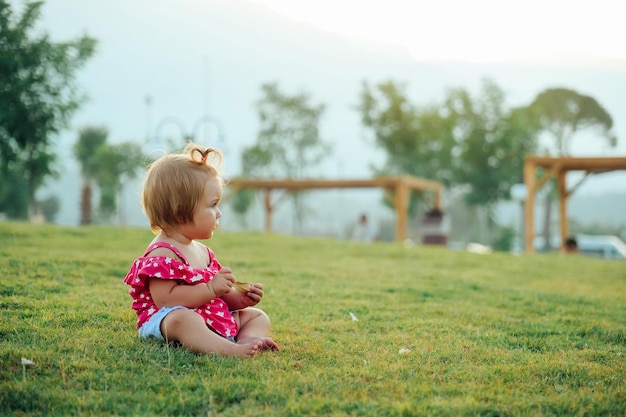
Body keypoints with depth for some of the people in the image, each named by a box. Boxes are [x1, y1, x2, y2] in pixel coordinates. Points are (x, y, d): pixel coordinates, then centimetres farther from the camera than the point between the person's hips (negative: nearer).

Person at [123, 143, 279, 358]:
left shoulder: (202, 251, 18)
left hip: (214, 321, 10)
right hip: (166, 322, -10)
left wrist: (241, 298, 6)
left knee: (257, 315, 10)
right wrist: (211, 289, -24)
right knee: (183, 318, -41)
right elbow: (165, 299, -26)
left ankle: (250, 338, -24)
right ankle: (229, 349, -60)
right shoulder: (162, 254, -14)